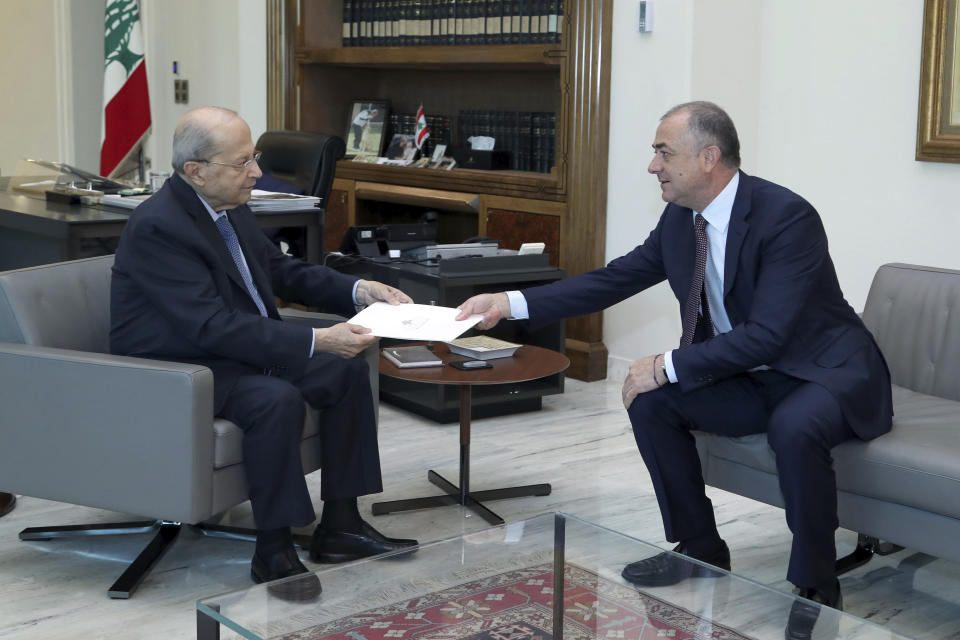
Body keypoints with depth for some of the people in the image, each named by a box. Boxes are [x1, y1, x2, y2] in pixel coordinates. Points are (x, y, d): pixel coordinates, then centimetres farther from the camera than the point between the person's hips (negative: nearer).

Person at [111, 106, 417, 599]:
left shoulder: (230, 206, 3)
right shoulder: (156, 226, -24)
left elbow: (284, 272, 15)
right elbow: (214, 326, -30)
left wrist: (359, 290, -1)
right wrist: (317, 341, -33)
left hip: (239, 350, 9)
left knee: (347, 373, -1)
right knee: (279, 399, -33)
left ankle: (340, 526, 5)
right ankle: (273, 553, -18)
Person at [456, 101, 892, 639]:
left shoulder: (788, 217, -25)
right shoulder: (680, 219, -2)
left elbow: (765, 335, -30)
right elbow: (614, 279, 3)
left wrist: (668, 366, -28)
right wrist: (511, 303, -5)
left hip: (827, 373, -7)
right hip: (749, 376, 7)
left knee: (795, 427, -37)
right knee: (650, 402, -10)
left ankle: (817, 588, -15)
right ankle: (700, 548, 7)